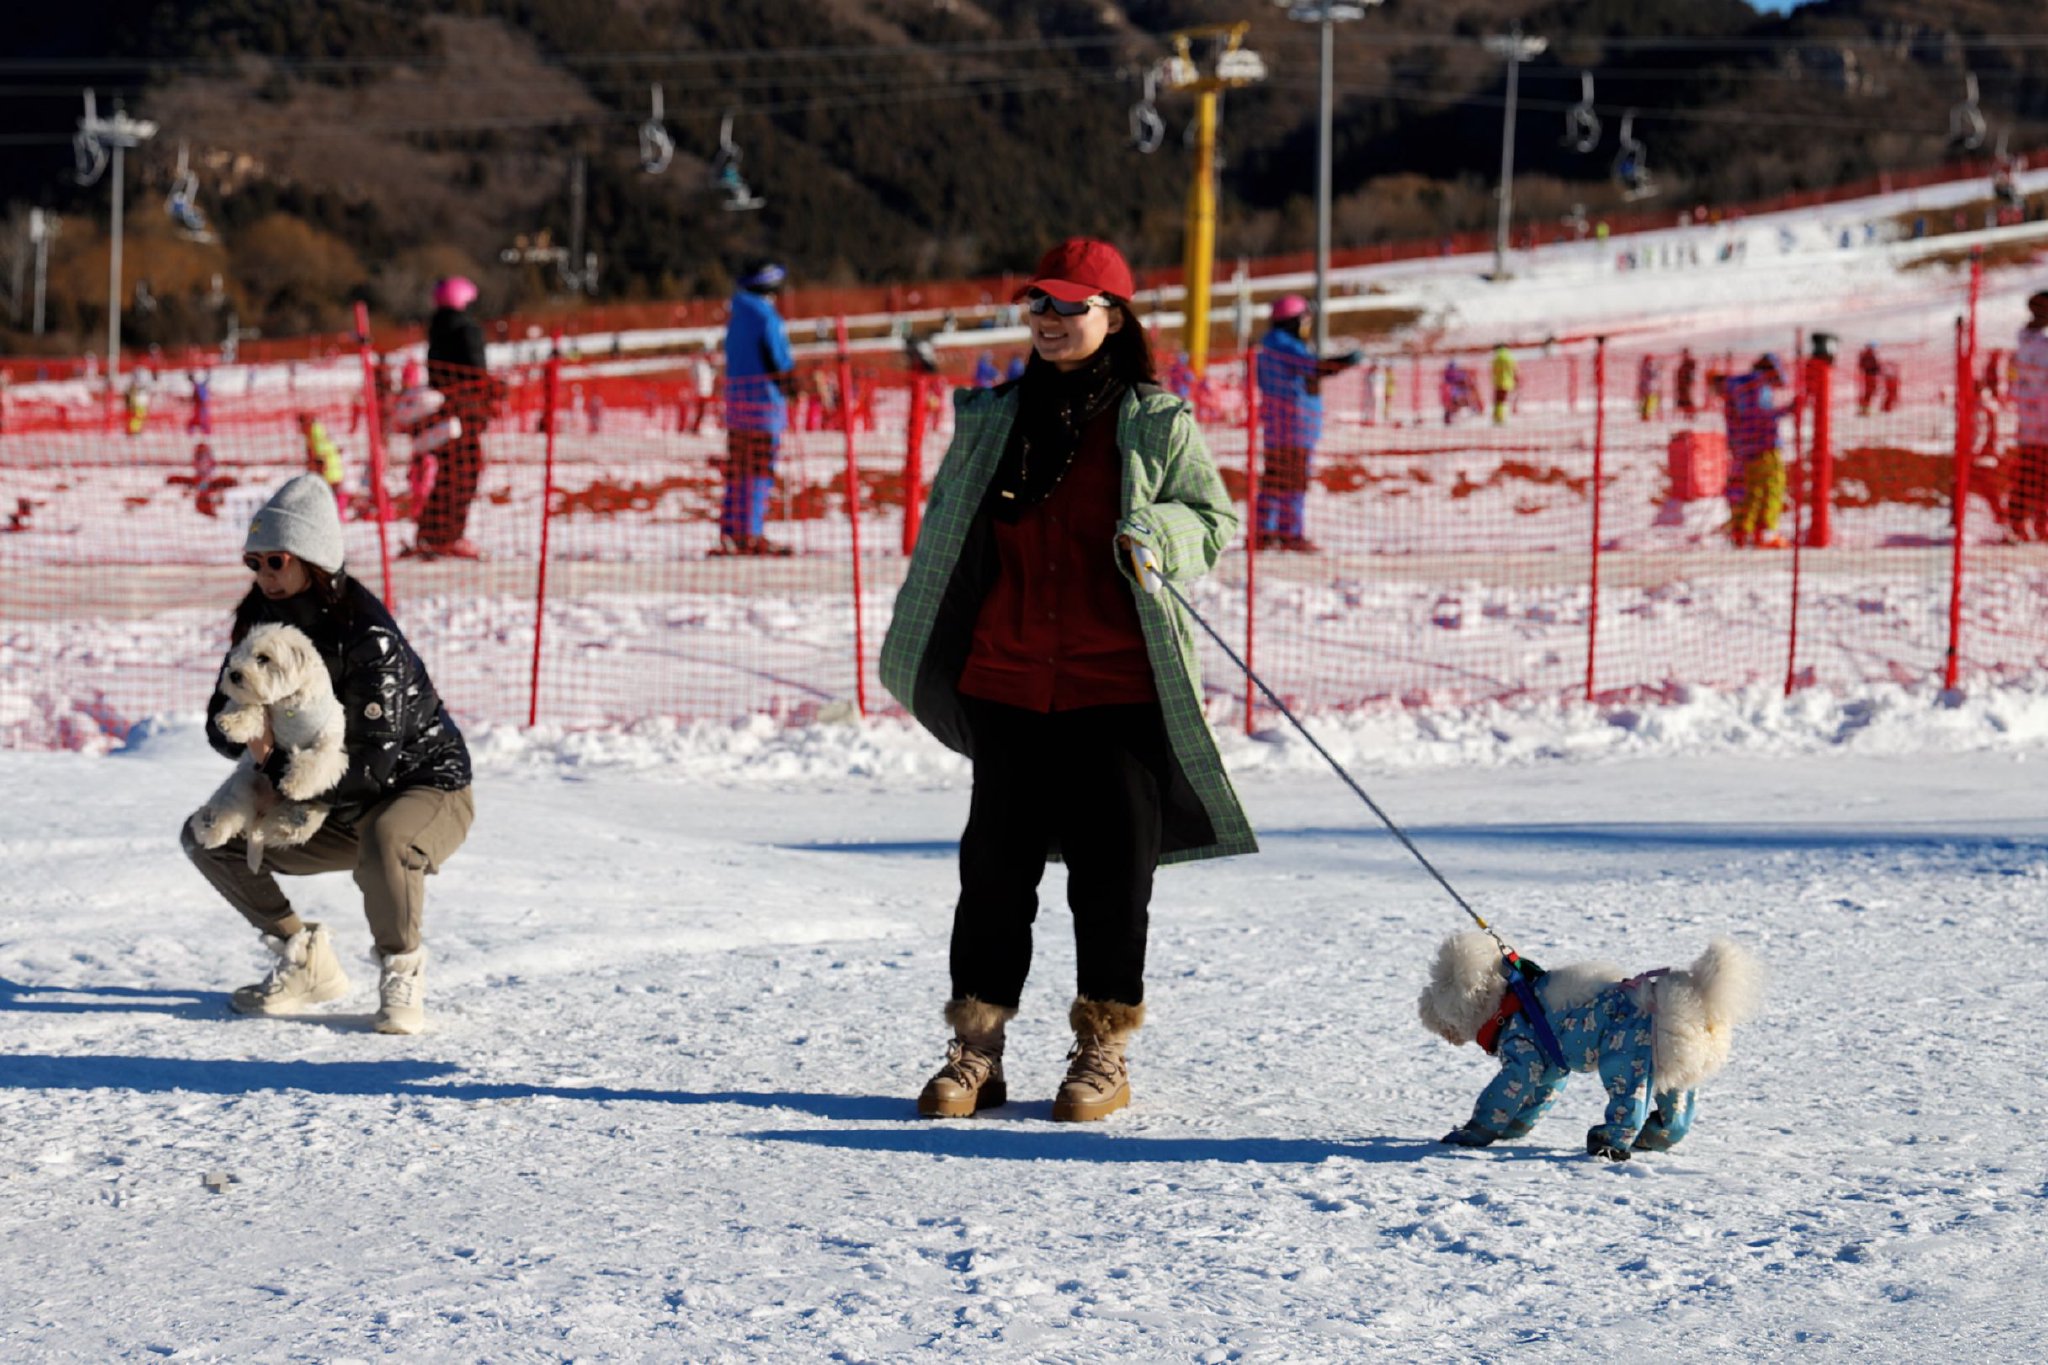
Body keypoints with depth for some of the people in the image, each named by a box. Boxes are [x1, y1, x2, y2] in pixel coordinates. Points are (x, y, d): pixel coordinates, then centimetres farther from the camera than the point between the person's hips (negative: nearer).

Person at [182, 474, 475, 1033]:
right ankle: (305, 962, 8)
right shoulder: (264, 623, -4)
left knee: (384, 841, -42)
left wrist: (279, 769, -25)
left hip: (429, 789, -8)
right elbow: (219, 728, 2)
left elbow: (373, 766, -30)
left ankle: (402, 971, -15)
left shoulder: (367, 637, -27)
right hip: (341, 814, 8)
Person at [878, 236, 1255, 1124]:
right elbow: (947, 535, 21)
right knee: (996, 862, 4)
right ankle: (976, 1051, 10)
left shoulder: (1156, 424, 0)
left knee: (1112, 865, 1)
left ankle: (1104, 1051, 11)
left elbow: (1214, 519, 2)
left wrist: (1159, 537, -18)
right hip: (1005, 679, 3)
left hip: (1118, 685, -3)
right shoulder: (993, 420, 11)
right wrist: (920, 643, 18)